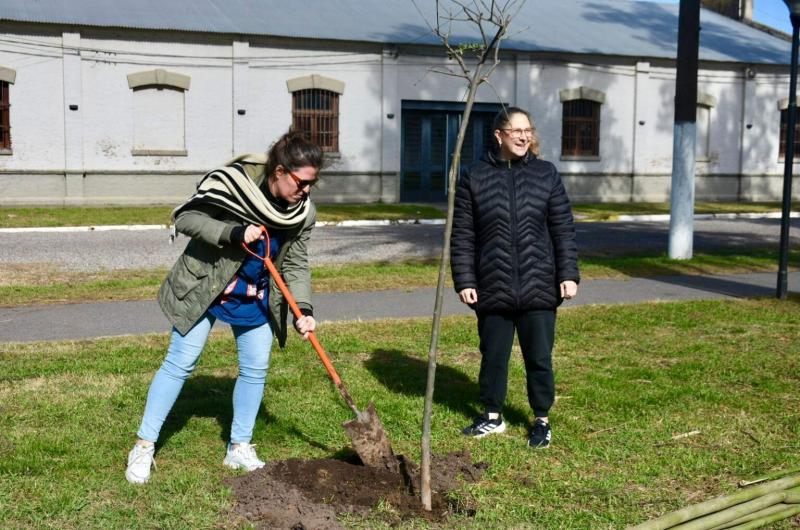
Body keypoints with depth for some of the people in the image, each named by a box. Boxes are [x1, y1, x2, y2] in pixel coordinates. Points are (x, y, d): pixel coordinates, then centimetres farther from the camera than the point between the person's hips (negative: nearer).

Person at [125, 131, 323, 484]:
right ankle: (144, 447, 11)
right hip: (204, 288, -4)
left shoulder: (303, 212, -12)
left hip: (255, 300, 5)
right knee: (180, 362, -1)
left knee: (255, 369, 6)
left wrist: (303, 309, -21)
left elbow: (296, 264, -6)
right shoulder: (232, 183, -27)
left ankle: (239, 448, 24)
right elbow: (185, 217, -22)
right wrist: (234, 233, -36)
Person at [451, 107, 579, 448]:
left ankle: (542, 420, 23)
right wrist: (464, 281, -4)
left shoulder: (545, 174, 4)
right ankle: (492, 416, 30)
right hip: (492, 288, 0)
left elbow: (563, 229, 5)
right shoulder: (474, 178, 0)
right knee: (493, 356, 13)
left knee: (539, 357, 7)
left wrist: (568, 275, -2)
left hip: (538, 287, 0)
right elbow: (462, 235, 0)